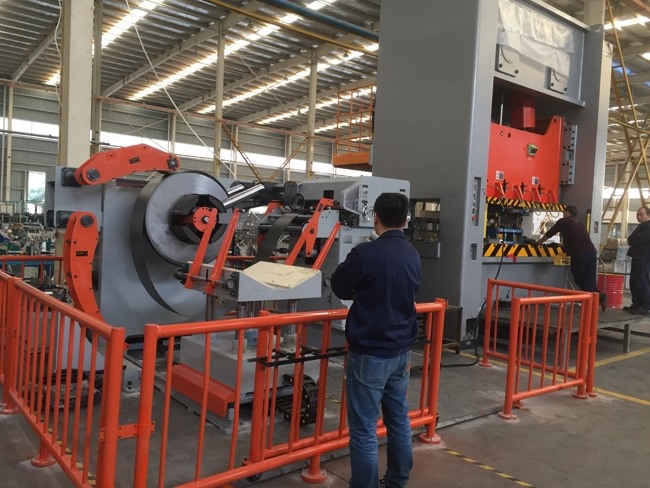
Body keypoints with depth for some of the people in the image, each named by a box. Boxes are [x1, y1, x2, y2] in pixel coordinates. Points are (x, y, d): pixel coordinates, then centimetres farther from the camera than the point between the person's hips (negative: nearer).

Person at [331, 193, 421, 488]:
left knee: (364, 428, 2)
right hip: (401, 351, 8)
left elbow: (339, 287, -4)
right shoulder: (413, 256, 3)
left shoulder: (366, 253, -19)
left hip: (370, 353, -7)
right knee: (399, 419, 18)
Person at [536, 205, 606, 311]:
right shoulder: (580, 224, 26)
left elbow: (549, 234, 19)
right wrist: (565, 244, 57)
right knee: (590, 280, 6)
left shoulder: (563, 221, 9)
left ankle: (600, 296, -9)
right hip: (591, 252, 6)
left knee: (580, 280, 5)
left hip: (579, 254, -6)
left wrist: (539, 243, 35)